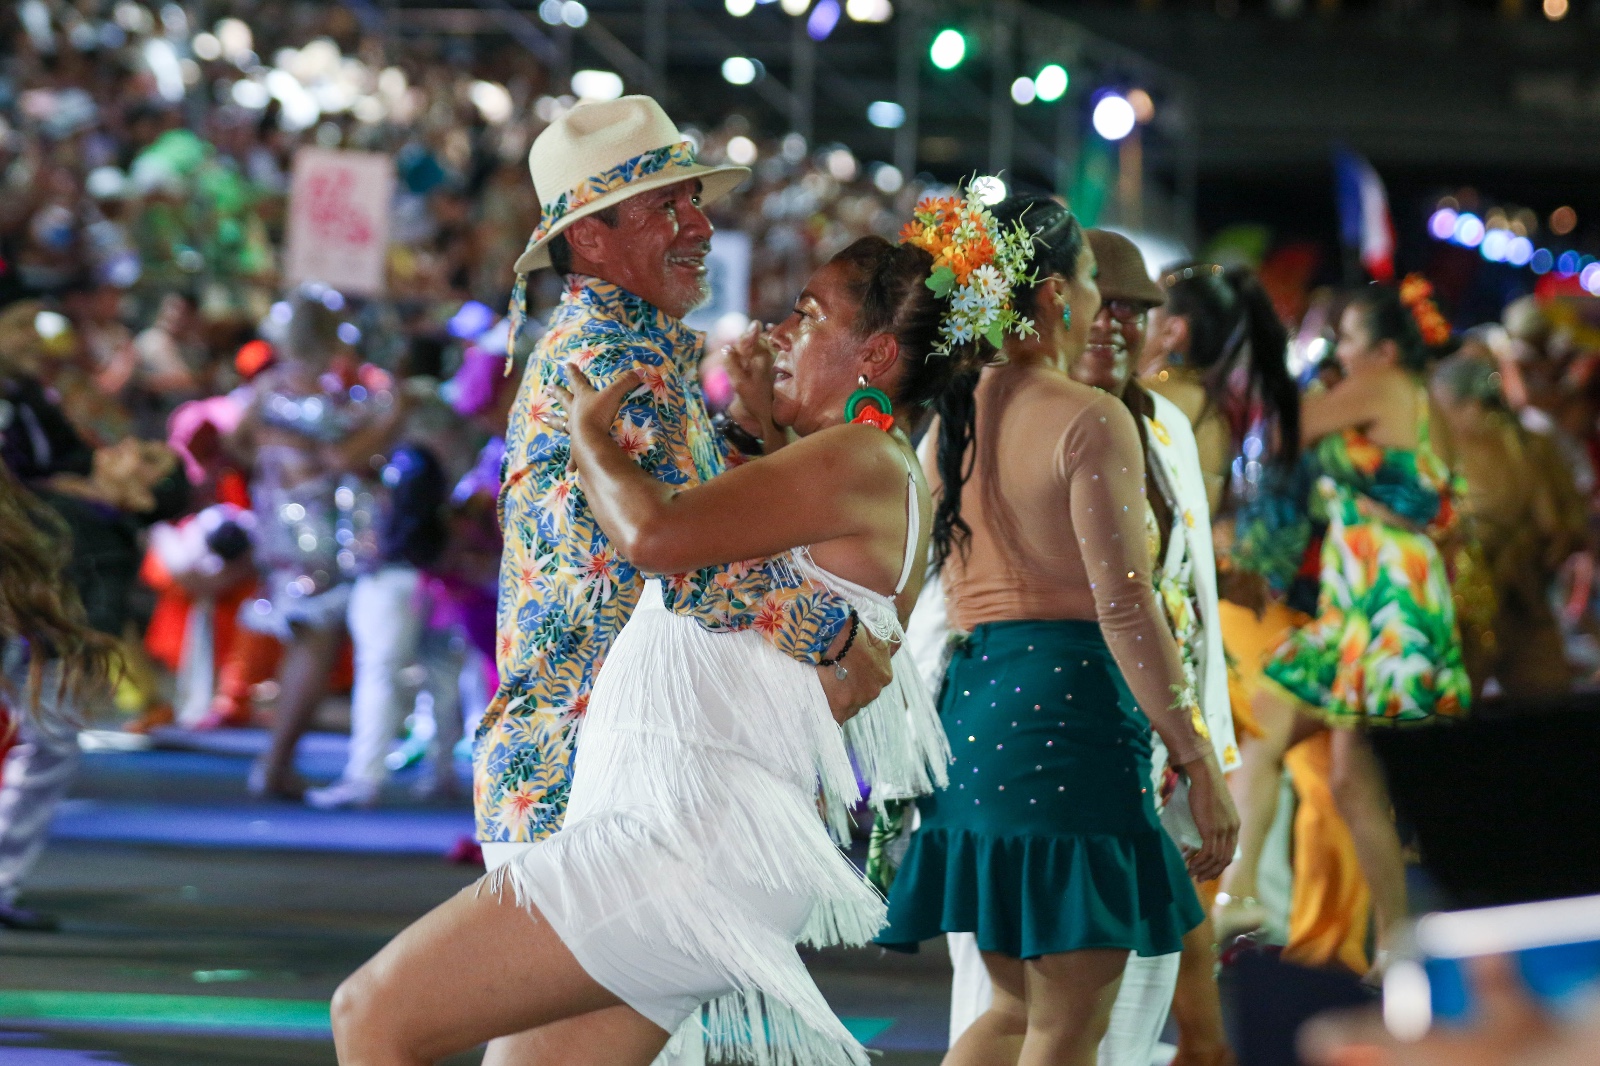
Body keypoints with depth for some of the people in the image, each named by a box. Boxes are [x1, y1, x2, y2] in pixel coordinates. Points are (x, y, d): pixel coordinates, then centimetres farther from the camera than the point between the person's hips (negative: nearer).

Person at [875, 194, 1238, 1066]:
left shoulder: (950, 420, 12)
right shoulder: (1089, 419, -10)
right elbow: (1125, 606, -15)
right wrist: (1197, 762, -12)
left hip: (968, 699, 8)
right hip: (1068, 703, -8)